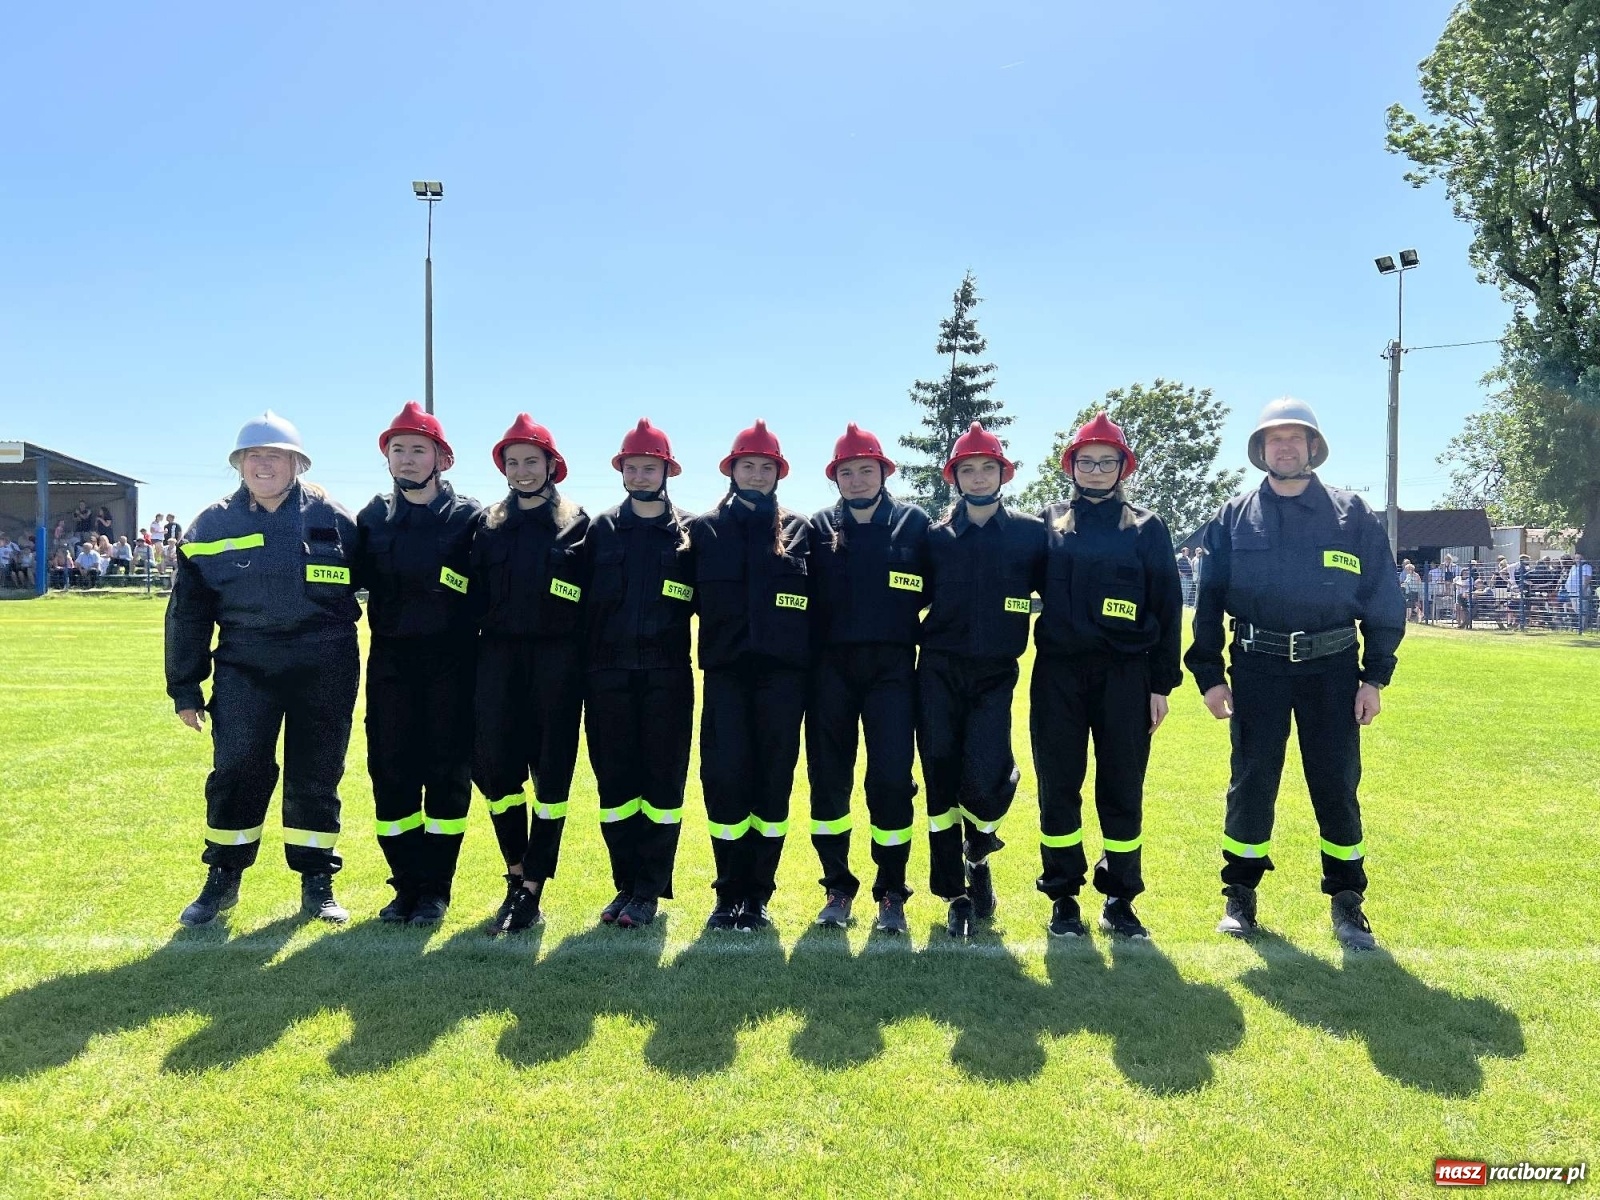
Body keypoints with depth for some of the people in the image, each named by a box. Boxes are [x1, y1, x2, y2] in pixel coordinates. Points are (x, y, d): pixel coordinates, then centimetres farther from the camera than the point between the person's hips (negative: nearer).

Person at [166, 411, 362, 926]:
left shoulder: (332, 520, 1)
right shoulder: (212, 527, 5)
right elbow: (187, 613, 9)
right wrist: (184, 688, 7)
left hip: (324, 670, -1)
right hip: (244, 669, 1)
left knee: (315, 778, 6)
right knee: (235, 772, -3)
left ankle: (316, 882, 20)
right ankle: (222, 878, 17)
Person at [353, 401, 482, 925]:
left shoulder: (469, 517, -1)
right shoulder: (372, 518, 10)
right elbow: (357, 581, 11)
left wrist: (477, 652, -12)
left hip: (451, 663, -3)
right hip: (390, 661, 4)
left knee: (447, 772, 2)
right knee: (390, 771, 6)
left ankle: (436, 888, 14)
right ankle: (406, 885, 19)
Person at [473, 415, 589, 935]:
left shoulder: (577, 524, 4)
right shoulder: (489, 525, 12)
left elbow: (595, 598, 2)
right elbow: (474, 595, 9)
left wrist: (584, 658, -5)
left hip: (556, 661, -2)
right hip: (499, 658, 3)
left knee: (551, 772, 0)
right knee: (495, 768, 0)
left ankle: (532, 890, 9)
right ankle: (516, 876, 18)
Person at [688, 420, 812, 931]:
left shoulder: (799, 530, 10)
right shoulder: (704, 529, 11)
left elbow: (814, 596, 6)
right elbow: (693, 595, 9)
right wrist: (720, 629, -2)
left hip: (781, 670, 0)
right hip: (724, 669, 0)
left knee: (773, 780, 3)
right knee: (724, 778, -3)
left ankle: (758, 894, 14)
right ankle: (729, 892, 12)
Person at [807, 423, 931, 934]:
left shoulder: (914, 522, 4)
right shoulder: (819, 528, 7)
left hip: (891, 667, -1)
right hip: (831, 667, 2)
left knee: (892, 779, -4)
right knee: (828, 781, 5)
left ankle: (891, 892, 13)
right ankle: (838, 886, 21)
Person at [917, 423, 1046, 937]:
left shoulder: (1031, 532, 3)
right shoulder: (936, 536, 6)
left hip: (995, 674, -1)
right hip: (939, 672, 2)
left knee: (985, 776, -14)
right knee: (942, 779, 1)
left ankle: (978, 855, 22)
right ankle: (955, 894, 17)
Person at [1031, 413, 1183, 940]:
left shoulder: (1146, 528, 6)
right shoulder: (1047, 524, 8)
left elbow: (1167, 609, 4)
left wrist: (1161, 683, 0)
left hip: (1125, 676, 0)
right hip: (1057, 675, 1)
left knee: (1123, 791, 5)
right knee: (1058, 788, 5)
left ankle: (1119, 899, 18)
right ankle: (1063, 897, 17)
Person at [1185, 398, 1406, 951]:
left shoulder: (1352, 514, 4)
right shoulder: (1234, 518, 5)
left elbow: (1383, 598, 4)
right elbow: (1209, 601, 5)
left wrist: (1375, 676, -1)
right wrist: (1209, 673, 0)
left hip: (1332, 667, 0)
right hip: (1257, 667, 0)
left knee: (1337, 785, 5)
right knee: (1251, 782, 5)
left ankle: (1346, 899, 21)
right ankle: (1241, 893, 19)